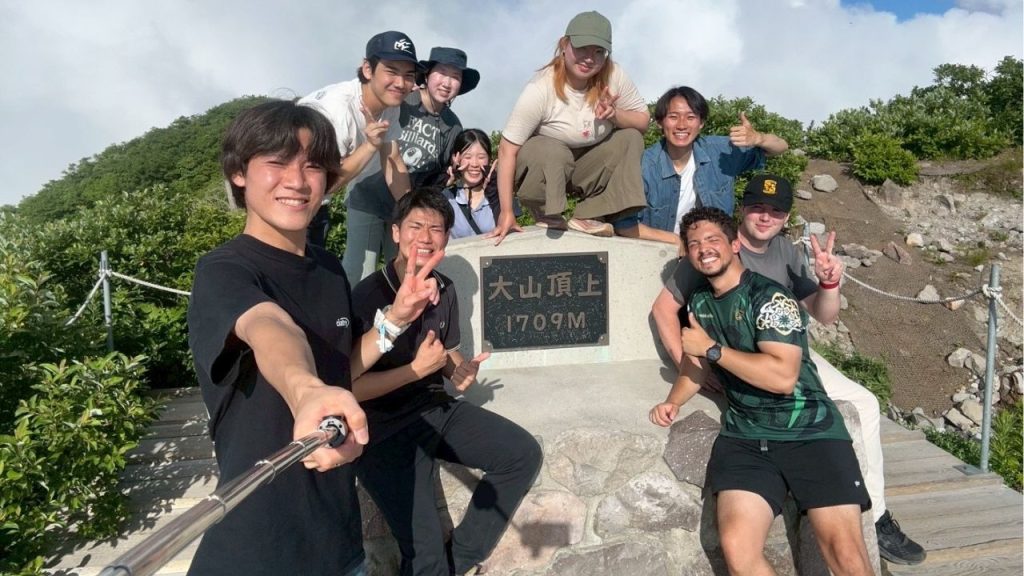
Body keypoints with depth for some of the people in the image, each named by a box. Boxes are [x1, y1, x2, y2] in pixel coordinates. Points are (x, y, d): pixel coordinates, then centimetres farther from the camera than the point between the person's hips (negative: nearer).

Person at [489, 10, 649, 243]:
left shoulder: (614, 76, -15)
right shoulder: (541, 88, -27)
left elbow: (643, 119, -2)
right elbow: (507, 150, -26)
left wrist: (615, 114, -26)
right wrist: (507, 213, -28)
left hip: (587, 166, 5)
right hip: (543, 170, -5)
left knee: (631, 138, -14)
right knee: (553, 152, -35)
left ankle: (589, 216, -15)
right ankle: (548, 216, -7)